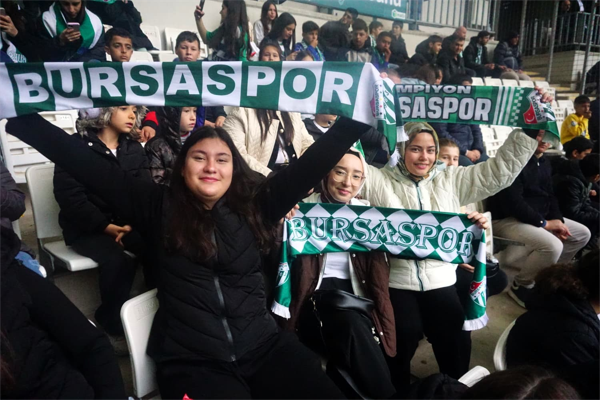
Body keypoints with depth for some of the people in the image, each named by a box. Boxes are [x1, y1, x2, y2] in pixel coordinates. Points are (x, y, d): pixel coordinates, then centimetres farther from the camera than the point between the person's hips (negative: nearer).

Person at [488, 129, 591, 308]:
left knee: (583, 234, 12)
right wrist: (544, 223, -19)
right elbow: (512, 201, -26)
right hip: (507, 220, -10)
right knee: (552, 245, -31)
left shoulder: (544, 162, 13)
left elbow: (549, 195, 17)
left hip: (539, 218, 10)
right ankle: (521, 286, -6)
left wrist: (558, 219, -2)